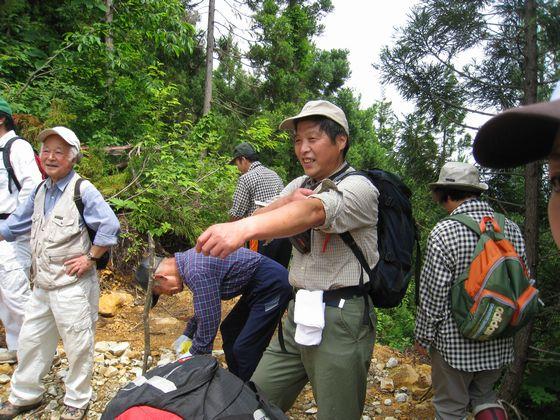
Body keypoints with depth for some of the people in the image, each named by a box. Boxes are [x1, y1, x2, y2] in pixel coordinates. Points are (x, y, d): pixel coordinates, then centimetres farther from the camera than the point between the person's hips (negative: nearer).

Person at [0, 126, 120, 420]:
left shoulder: (82, 190, -16)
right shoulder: (40, 191, 8)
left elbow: (109, 225, -21)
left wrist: (90, 257, -17)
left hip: (73, 284, -7)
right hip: (42, 284, 8)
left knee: (78, 345, 7)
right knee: (30, 340, 20)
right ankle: (25, 396, 42)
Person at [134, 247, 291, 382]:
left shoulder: (196, 272, -24)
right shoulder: (188, 261, 9)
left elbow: (209, 319, -21)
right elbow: (205, 306, 22)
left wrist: (193, 355, -7)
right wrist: (188, 334, 23)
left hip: (272, 284, -10)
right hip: (257, 285, 11)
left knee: (245, 349, -10)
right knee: (229, 331, 18)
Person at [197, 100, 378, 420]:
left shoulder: (358, 187, -11)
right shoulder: (300, 185, 12)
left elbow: (312, 212, -32)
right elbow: (259, 220, 2)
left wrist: (244, 227, -48)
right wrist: (286, 201, -18)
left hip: (341, 321, -6)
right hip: (300, 315, 6)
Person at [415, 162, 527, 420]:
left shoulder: (444, 232, -20)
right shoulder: (512, 229, -3)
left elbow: (432, 296, -17)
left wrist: (423, 338, -3)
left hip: (455, 342, -5)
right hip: (500, 344, 5)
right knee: (483, 392, 27)